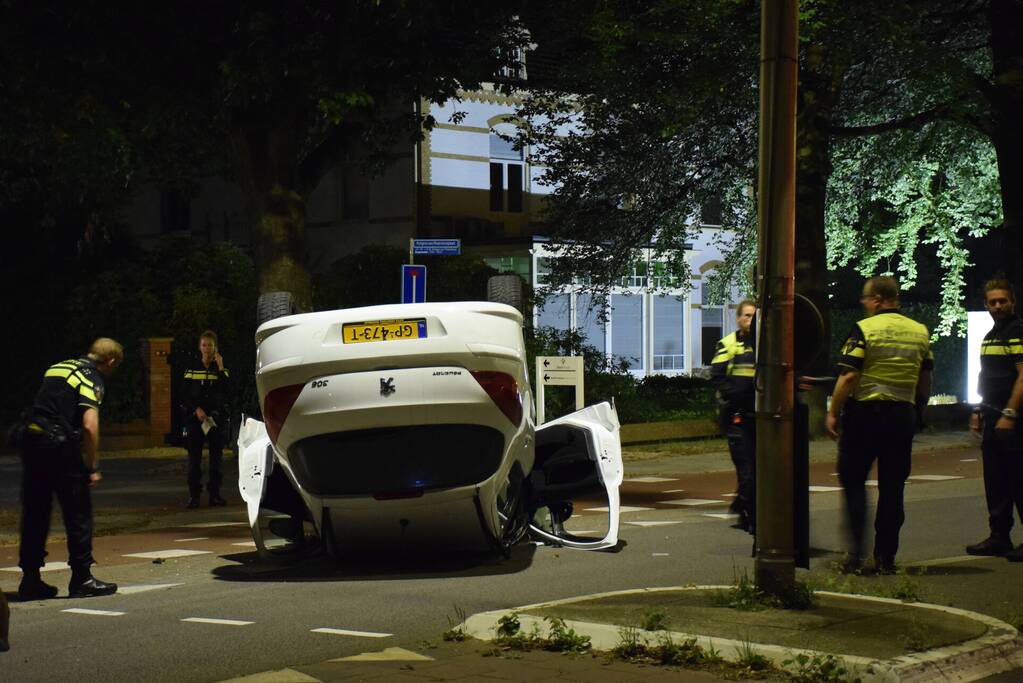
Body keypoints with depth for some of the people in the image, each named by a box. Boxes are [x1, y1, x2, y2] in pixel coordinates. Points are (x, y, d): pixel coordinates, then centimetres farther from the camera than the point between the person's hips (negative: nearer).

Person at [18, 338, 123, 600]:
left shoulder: (58, 368, 19)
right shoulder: (92, 379, -5)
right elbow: (90, 425, -16)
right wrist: (93, 467, -10)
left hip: (31, 439, 7)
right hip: (61, 445, -7)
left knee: (34, 514, 12)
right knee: (79, 514, 3)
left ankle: (30, 579, 15)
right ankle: (82, 578, 5)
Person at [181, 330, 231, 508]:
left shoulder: (221, 368, 5)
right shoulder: (192, 367, 6)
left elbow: (226, 391, -10)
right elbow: (185, 393, 3)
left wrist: (220, 368, -15)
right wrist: (196, 409, -11)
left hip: (216, 417, 0)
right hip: (195, 417, 0)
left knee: (216, 457, 2)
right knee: (194, 457, -4)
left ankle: (215, 494, 7)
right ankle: (194, 495, -2)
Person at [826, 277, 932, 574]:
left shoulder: (864, 329, -10)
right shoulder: (920, 332, 8)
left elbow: (849, 376, -15)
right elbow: (925, 381, 13)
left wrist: (833, 412, -9)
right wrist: (917, 413, 23)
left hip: (865, 412, -5)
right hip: (903, 414, 5)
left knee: (853, 480, 6)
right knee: (892, 487, 8)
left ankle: (856, 549, -5)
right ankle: (886, 557, 9)